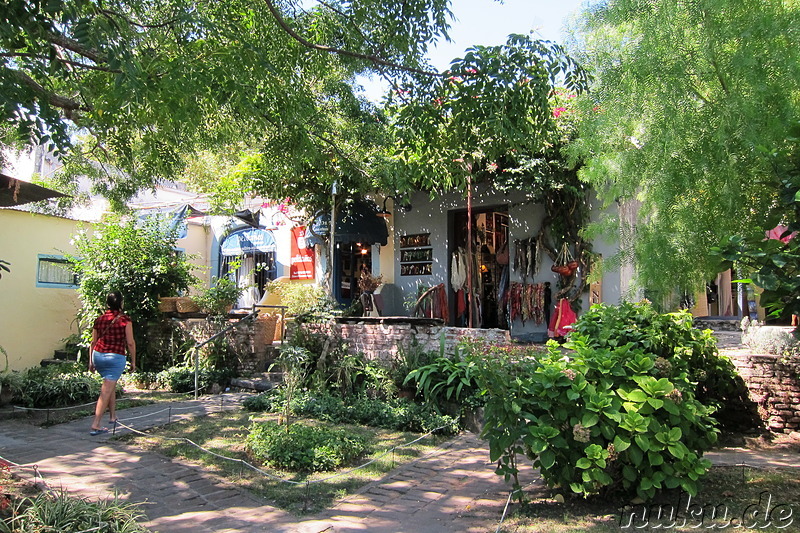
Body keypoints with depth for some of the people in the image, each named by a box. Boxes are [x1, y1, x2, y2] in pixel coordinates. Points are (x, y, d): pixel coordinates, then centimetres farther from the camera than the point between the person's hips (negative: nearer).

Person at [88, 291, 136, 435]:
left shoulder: (99, 319, 6)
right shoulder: (125, 319, -6)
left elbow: (93, 342, 11)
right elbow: (130, 343, -8)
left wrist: (91, 361, 19)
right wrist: (133, 361, 1)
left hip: (98, 355, 6)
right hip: (116, 357, -6)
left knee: (111, 385, 25)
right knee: (106, 391, -4)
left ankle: (113, 416, 33)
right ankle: (95, 425, -5)